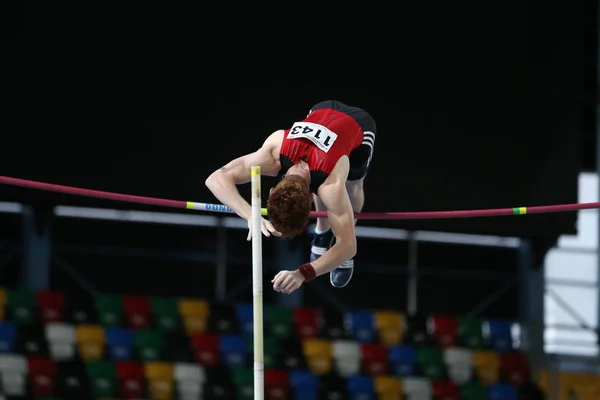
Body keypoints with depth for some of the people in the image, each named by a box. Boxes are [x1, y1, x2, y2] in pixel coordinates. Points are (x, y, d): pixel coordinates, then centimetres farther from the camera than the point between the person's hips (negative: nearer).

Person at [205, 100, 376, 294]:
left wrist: (303, 274, -63)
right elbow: (216, 179, -52)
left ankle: (345, 258, 34)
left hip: (358, 125, -3)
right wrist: (251, 216, -68)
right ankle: (323, 233, 45)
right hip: (322, 112, 3)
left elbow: (348, 245, -48)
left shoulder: (331, 186, -47)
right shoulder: (272, 155, -42)